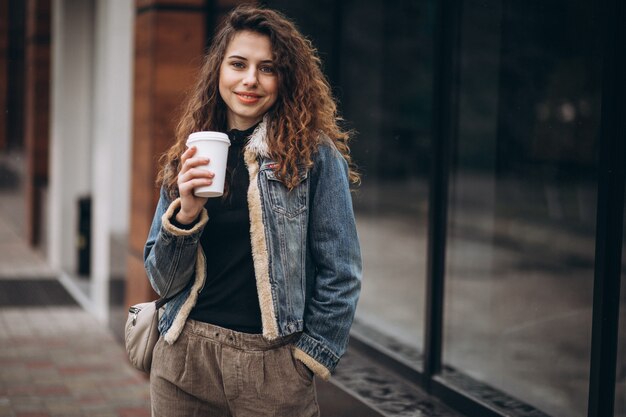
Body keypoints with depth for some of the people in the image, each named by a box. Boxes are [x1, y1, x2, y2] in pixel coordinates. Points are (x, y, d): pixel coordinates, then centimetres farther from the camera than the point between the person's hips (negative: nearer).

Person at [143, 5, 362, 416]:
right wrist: (185, 212, -10)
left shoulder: (314, 155, -5)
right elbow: (164, 281, 5)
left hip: (272, 364, -3)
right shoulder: (189, 158, 6)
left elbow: (340, 273, -3)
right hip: (184, 358, 4)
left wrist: (309, 358, -4)